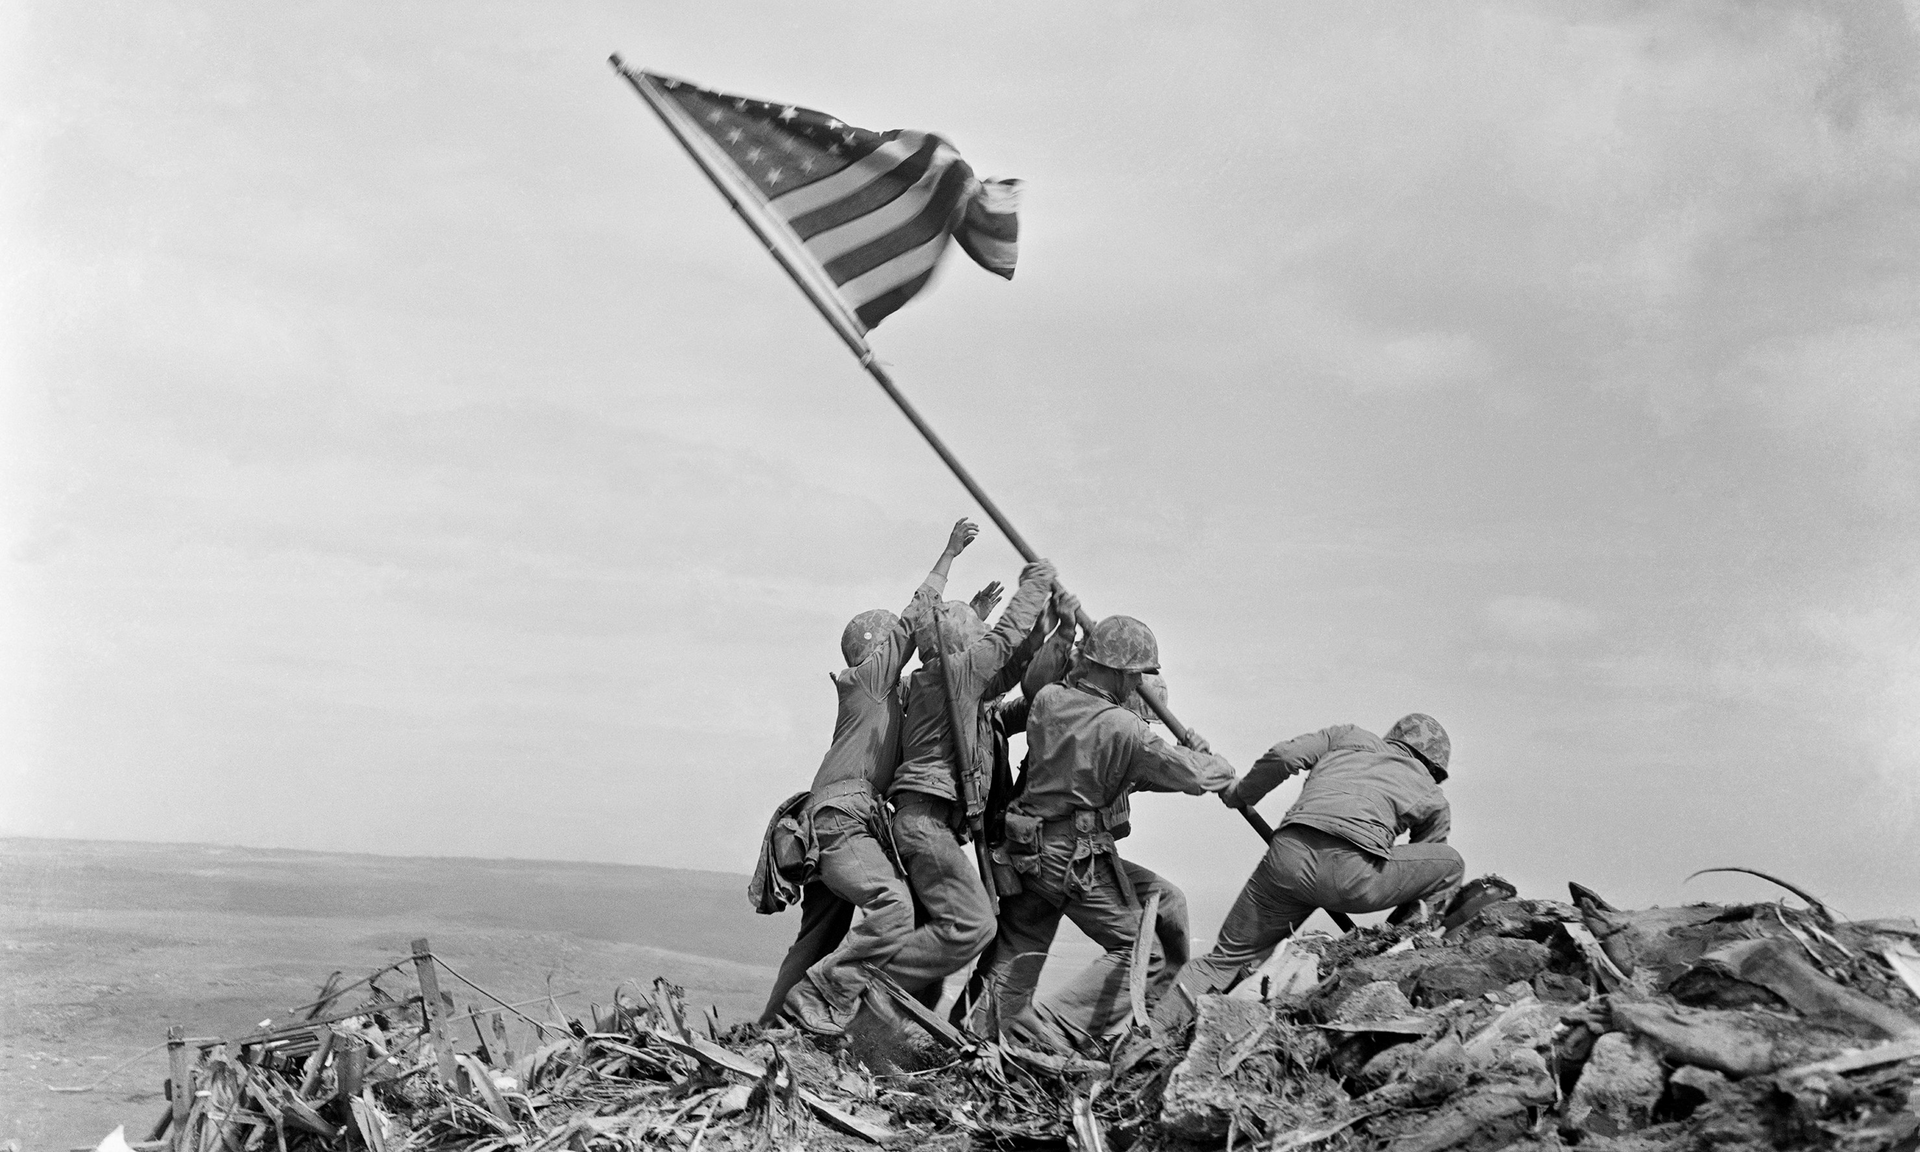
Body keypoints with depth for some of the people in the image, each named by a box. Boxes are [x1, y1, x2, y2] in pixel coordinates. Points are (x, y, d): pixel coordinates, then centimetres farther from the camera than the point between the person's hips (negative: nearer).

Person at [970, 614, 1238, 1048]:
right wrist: (1213, 763, 10)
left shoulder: (1047, 699, 0)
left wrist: (1061, 634, 27)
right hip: (1080, 860, -7)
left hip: (1026, 850, 7)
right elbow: (1194, 775, -11)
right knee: (1141, 954, 4)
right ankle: (1046, 1033, -5)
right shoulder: (1123, 729, -16)